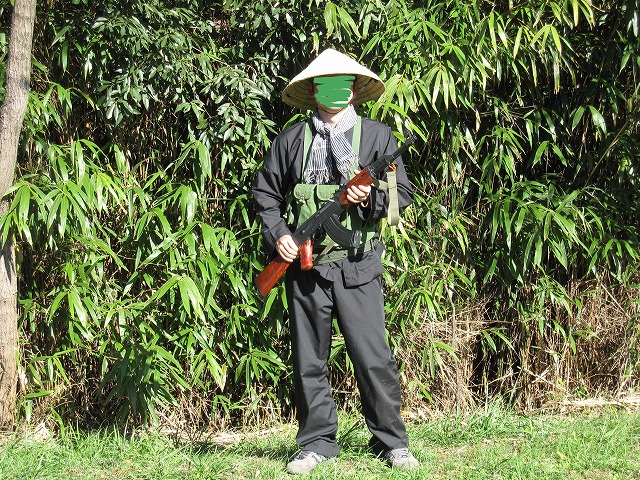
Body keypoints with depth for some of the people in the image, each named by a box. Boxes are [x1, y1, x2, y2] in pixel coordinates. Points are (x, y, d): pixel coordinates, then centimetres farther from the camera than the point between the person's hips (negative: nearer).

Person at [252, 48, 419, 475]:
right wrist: (277, 235, 1)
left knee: (373, 356, -5)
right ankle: (318, 443, 16)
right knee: (309, 360, 6)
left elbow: (403, 192, 5)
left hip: (357, 266, -2)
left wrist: (371, 196, -15)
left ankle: (392, 442, 5)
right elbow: (265, 192, 16)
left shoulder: (377, 135, 8)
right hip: (303, 263, 2)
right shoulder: (291, 139, 12)